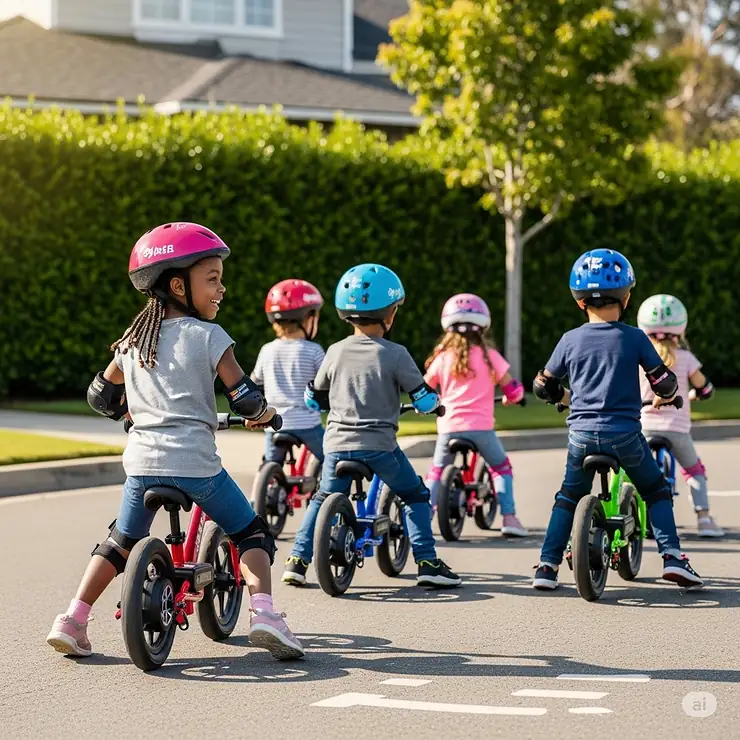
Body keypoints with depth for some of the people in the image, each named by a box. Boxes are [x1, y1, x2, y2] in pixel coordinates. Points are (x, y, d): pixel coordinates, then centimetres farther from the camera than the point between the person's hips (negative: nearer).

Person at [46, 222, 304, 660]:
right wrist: (264, 415, 15)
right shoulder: (208, 337, -4)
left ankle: (72, 622, 13)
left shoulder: (133, 341, 13)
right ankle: (264, 613, -10)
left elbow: (102, 397, 22)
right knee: (253, 534, 9)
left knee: (121, 542, 21)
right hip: (196, 464, -4)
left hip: (143, 462, 4)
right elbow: (245, 397, -7)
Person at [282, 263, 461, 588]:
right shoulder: (395, 355, -8)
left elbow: (312, 399, 14)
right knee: (416, 496, 13)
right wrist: (434, 401, 18)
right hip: (380, 447, -3)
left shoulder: (336, 352, 3)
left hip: (338, 444, 3)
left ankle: (298, 560, 15)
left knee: (324, 499, 21)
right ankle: (427, 563, 6)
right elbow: (425, 401, -5)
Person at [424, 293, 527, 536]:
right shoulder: (488, 356, 1)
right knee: (502, 467, 17)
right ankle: (509, 518, 4)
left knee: (436, 471, 18)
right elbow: (511, 388, 4)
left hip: (449, 427, 1)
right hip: (481, 426, -1)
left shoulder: (443, 357, 6)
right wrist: (510, 398, 27)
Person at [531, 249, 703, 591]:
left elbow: (543, 386, 11)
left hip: (582, 434, 2)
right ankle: (671, 556, 4)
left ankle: (547, 565, 13)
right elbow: (664, 382, -1)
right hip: (625, 434, -2)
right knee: (656, 490, 16)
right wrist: (664, 397, 22)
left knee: (568, 496, 19)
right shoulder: (634, 338, -3)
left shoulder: (570, 340, 3)